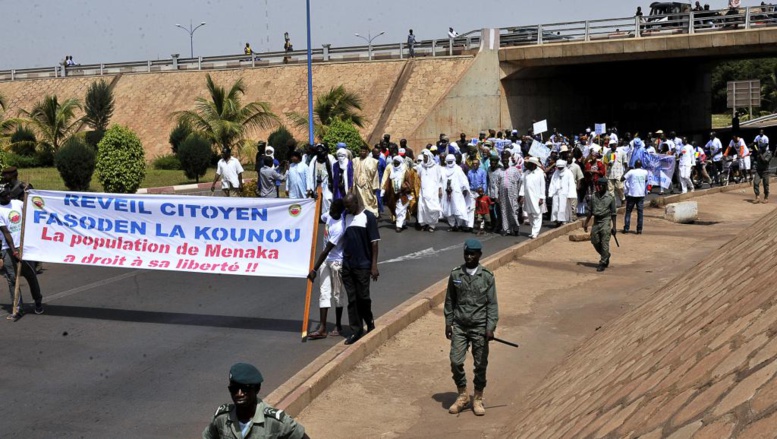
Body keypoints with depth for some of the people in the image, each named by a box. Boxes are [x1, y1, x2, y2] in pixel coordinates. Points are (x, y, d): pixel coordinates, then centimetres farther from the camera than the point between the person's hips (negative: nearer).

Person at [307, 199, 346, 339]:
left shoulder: (339, 228, -28)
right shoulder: (329, 216, -5)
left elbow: (326, 251, -27)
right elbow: (321, 218, 23)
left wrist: (314, 270, -25)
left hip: (336, 262, -8)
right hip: (325, 259, 8)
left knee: (336, 294, 5)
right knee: (324, 292, 2)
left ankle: (338, 326, 21)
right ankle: (322, 328, 0)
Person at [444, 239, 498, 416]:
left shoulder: (487, 277, -5)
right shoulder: (455, 274, 0)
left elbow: (492, 304, -4)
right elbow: (450, 300, 7)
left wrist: (490, 327, -10)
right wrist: (448, 322, 5)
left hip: (479, 327, -1)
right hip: (459, 326, 1)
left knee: (480, 364, 5)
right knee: (456, 362, -3)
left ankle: (478, 399, 21)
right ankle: (462, 395, 19)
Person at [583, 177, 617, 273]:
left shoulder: (610, 198, -4)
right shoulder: (594, 197, 6)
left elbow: (613, 213, -2)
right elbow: (590, 211, 12)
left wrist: (614, 226, -4)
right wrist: (586, 223, 8)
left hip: (605, 221, -4)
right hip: (596, 221, 4)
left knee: (604, 243, -6)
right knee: (595, 241, 7)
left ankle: (603, 263, 2)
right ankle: (606, 255, 31)